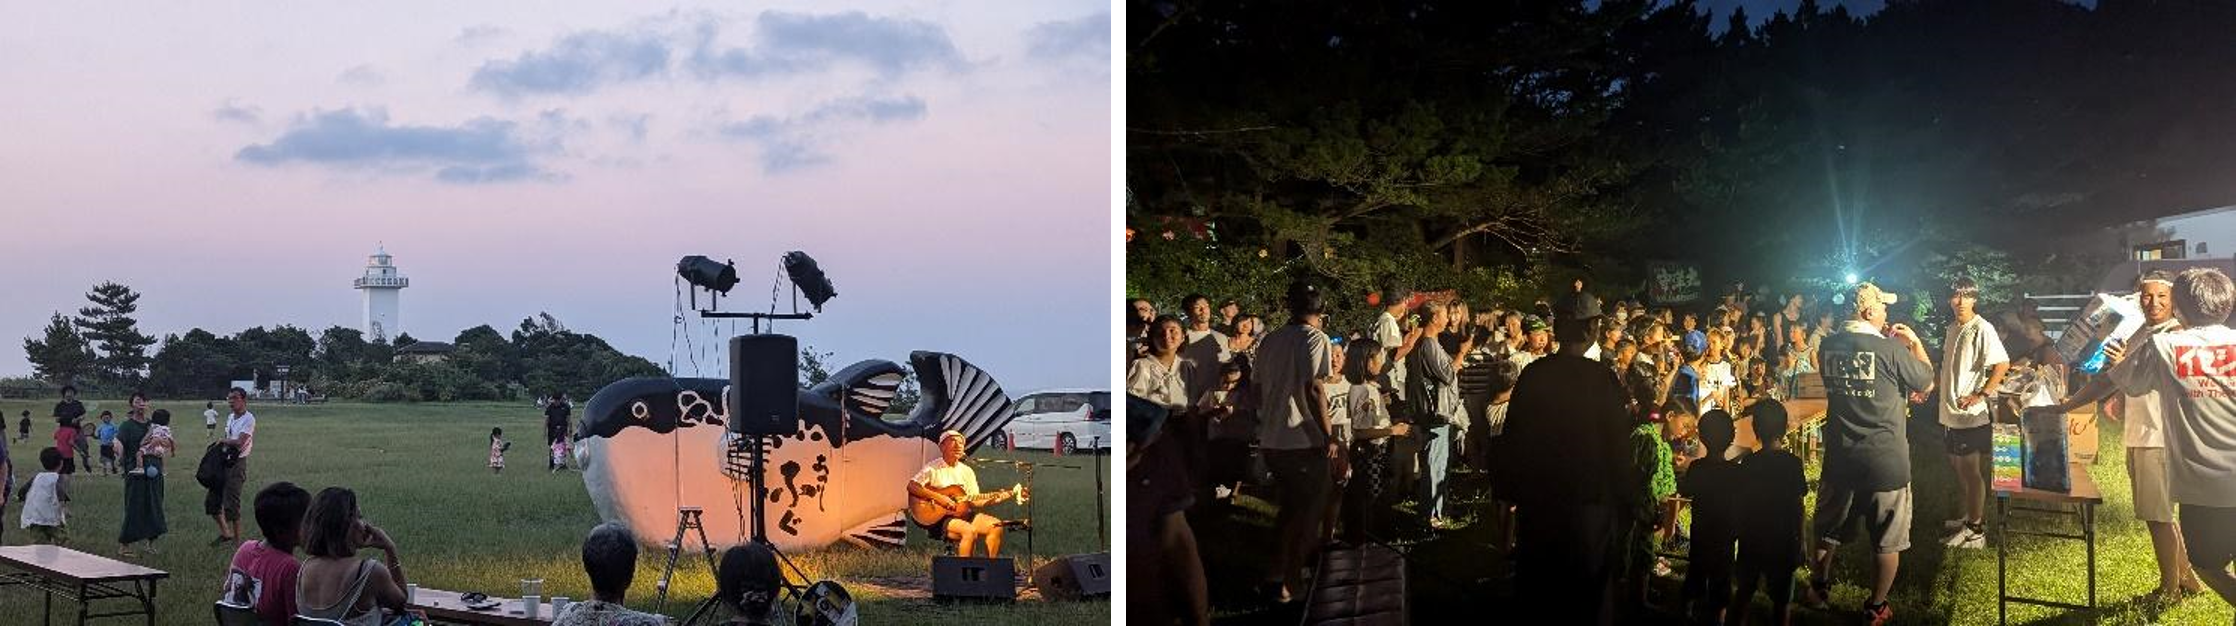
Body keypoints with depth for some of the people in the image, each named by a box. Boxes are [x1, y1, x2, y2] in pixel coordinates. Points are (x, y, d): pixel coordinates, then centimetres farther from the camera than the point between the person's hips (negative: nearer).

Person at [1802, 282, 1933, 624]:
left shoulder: (1828, 347, -2)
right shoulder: (1892, 349, -17)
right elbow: (1926, 381, -3)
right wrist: (1916, 343, 10)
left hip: (1839, 454, 5)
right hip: (1885, 456, -5)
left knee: (1829, 527, 21)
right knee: (1887, 538, 10)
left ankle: (1819, 589, 36)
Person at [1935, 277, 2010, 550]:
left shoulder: (1982, 329, -14)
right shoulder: (1952, 329, 12)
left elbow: (2003, 364, -21)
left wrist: (1981, 395, -23)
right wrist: (1933, 387, 15)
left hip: (1973, 414, -9)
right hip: (1952, 412, 9)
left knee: (1972, 471, -4)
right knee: (1958, 467, 17)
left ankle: (1976, 531, 2)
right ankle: (1965, 518, 30)